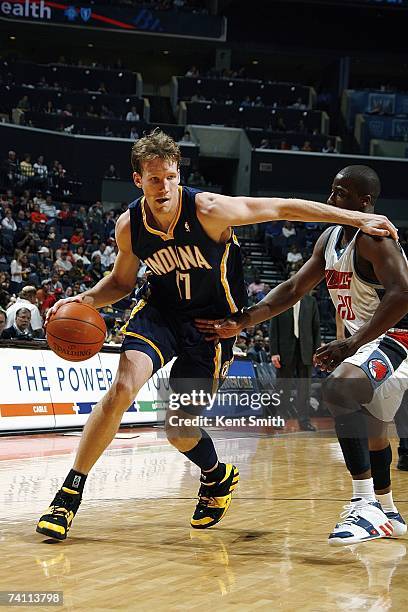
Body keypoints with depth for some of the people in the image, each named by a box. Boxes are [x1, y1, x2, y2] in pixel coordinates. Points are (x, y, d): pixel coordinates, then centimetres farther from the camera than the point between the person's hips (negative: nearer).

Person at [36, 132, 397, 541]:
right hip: (161, 310, 2)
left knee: (180, 432, -1)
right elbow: (121, 280, 9)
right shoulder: (129, 226, -10)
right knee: (123, 386, -23)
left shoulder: (208, 210, -23)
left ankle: (216, 476, 36)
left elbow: (285, 208, -17)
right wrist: (83, 300, -12)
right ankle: (69, 495, -13)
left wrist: (357, 218, -19)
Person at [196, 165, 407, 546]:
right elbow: (293, 289, 14)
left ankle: (365, 504, -34)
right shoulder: (331, 239, 10)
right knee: (368, 424, 25)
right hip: (369, 339, 11)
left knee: (339, 389, -33)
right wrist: (243, 322, 4)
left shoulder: (374, 237, -19)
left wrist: (351, 345, -34)